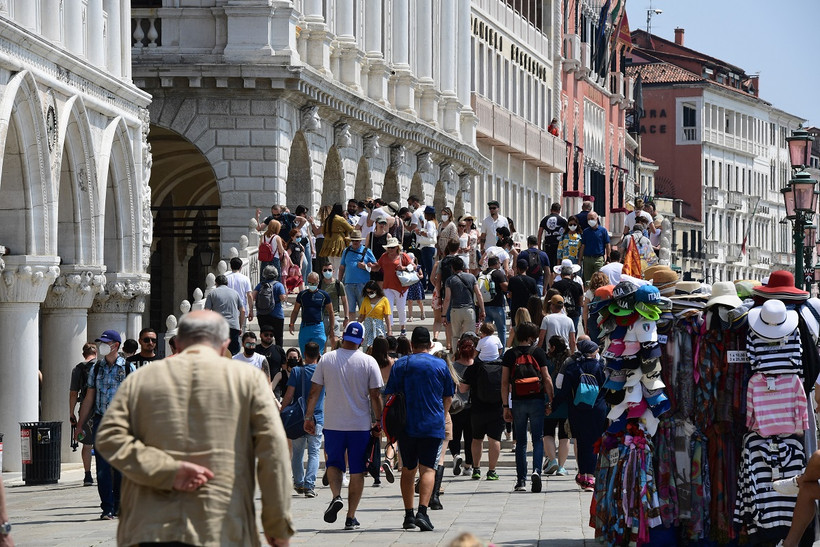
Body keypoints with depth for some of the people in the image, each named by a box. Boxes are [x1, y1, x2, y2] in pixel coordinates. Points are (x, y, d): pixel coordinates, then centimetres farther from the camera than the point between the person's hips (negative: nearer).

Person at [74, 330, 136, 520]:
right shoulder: (96, 368, 10)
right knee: (103, 467, -4)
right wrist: (80, 424, 11)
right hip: (100, 421, 2)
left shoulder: (128, 368, 2)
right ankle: (107, 509, -1)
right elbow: (89, 398, 14)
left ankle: (119, 506, 12)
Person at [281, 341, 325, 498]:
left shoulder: (296, 371, -5)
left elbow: (289, 395, -9)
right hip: (317, 418, 0)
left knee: (297, 452, 15)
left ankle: (299, 483, 24)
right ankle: (309, 485, -13)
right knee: (314, 452, 0)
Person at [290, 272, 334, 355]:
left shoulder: (324, 295, 4)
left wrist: (332, 330, 3)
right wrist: (291, 324, -3)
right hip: (304, 328, 3)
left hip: (318, 328, -3)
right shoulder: (302, 295, 8)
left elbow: (331, 313, 9)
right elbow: (295, 311, 13)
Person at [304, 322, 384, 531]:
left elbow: (314, 391, 1)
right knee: (357, 470, 7)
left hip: (333, 424, 1)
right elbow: (375, 396, -5)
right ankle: (351, 517, 6)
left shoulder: (326, 359, -1)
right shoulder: (368, 362, -5)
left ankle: (336, 496, -10)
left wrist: (308, 416, 9)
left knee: (333, 463, 17)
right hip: (361, 425, -1)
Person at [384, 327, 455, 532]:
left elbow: (390, 396, 1)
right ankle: (422, 511, -21)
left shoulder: (400, 365, 2)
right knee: (428, 468, -4)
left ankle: (408, 514, 14)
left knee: (408, 469, 13)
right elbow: (448, 398, 11)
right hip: (433, 426, -1)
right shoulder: (441, 365, 3)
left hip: (406, 425, 1)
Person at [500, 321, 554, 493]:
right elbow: (547, 379, -2)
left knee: (520, 441, 8)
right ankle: (536, 470, -18)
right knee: (538, 438, 4)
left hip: (518, 401, 1)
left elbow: (504, 382, 1)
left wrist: (506, 406, 5)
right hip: (537, 400, -1)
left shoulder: (510, 354, 3)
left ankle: (521, 480, 6)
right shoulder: (538, 352, 0)